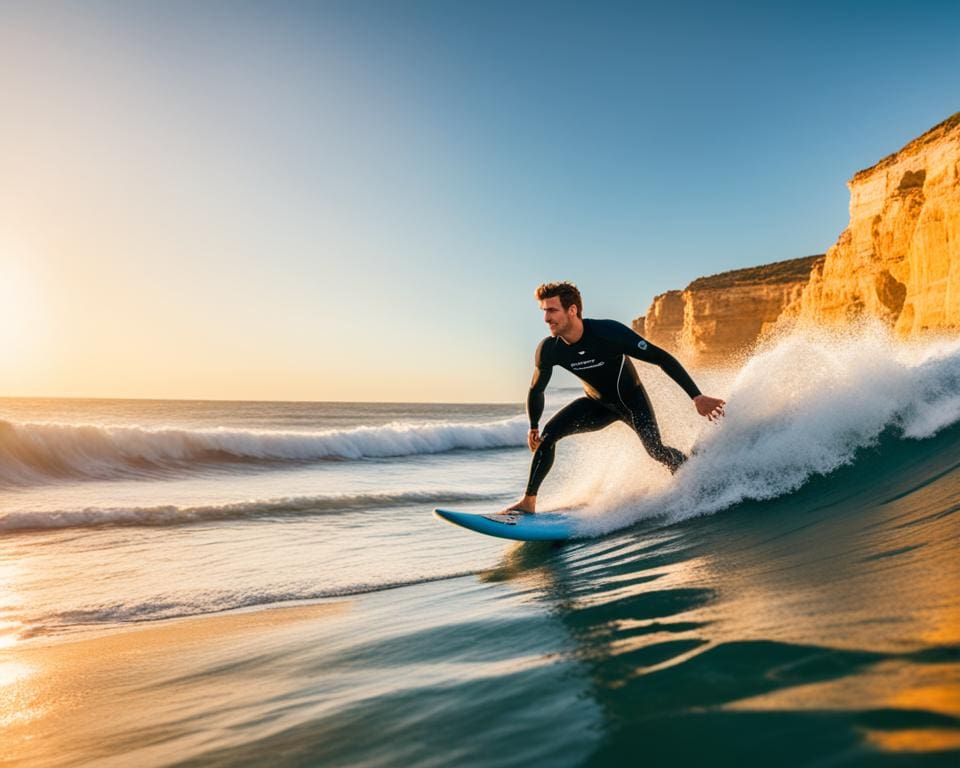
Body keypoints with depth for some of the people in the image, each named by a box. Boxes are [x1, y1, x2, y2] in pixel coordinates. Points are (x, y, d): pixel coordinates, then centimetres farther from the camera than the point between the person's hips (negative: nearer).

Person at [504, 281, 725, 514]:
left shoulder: (609, 332, -32)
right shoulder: (548, 350, -20)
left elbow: (662, 358, -26)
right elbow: (536, 390, 1)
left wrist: (696, 396, -29)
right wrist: (533, 427, 9)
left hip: (632, 399, -3)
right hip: (597, 403, 3)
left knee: (656, 451, -16)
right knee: (548, 434, -16)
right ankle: (528, 501, -10)